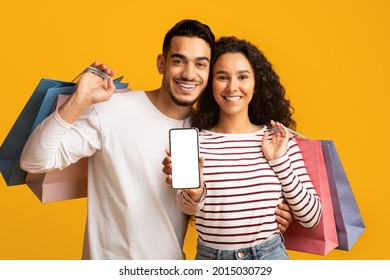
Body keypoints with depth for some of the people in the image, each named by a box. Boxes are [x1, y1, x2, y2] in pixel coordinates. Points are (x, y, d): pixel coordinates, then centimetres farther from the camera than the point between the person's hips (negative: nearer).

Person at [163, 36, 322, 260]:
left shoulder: (279, 140, -6)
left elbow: (311, 217, -4)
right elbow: (189, 208, -15)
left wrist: (280, 162, -14)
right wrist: (194, 193, -35)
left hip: (270, 255, 1)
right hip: (210, 257, 0)